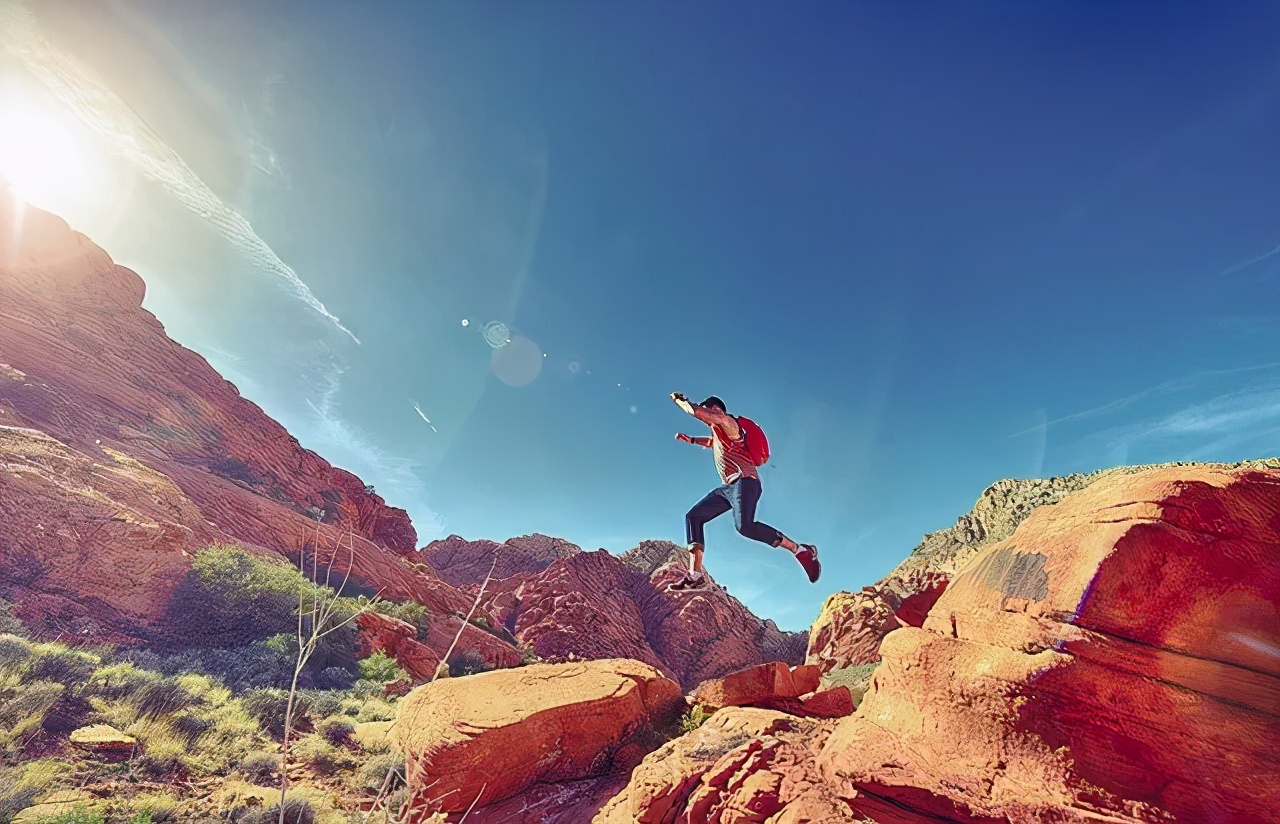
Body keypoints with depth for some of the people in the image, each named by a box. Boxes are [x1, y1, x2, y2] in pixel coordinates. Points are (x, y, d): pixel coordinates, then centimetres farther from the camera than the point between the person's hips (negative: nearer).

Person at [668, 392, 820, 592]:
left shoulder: (727, 422, 0)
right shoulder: (719, 434, 28)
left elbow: (696, 411, -10)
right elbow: (711, 442, 54)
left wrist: (679, 400, 7)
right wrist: (691, 439, 47)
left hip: (744, 481, -10)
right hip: (728, 487, 10)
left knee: (745, 526, -31)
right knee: (693, 516, 1)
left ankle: (801, 550, -20)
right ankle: (695, 575, -8)